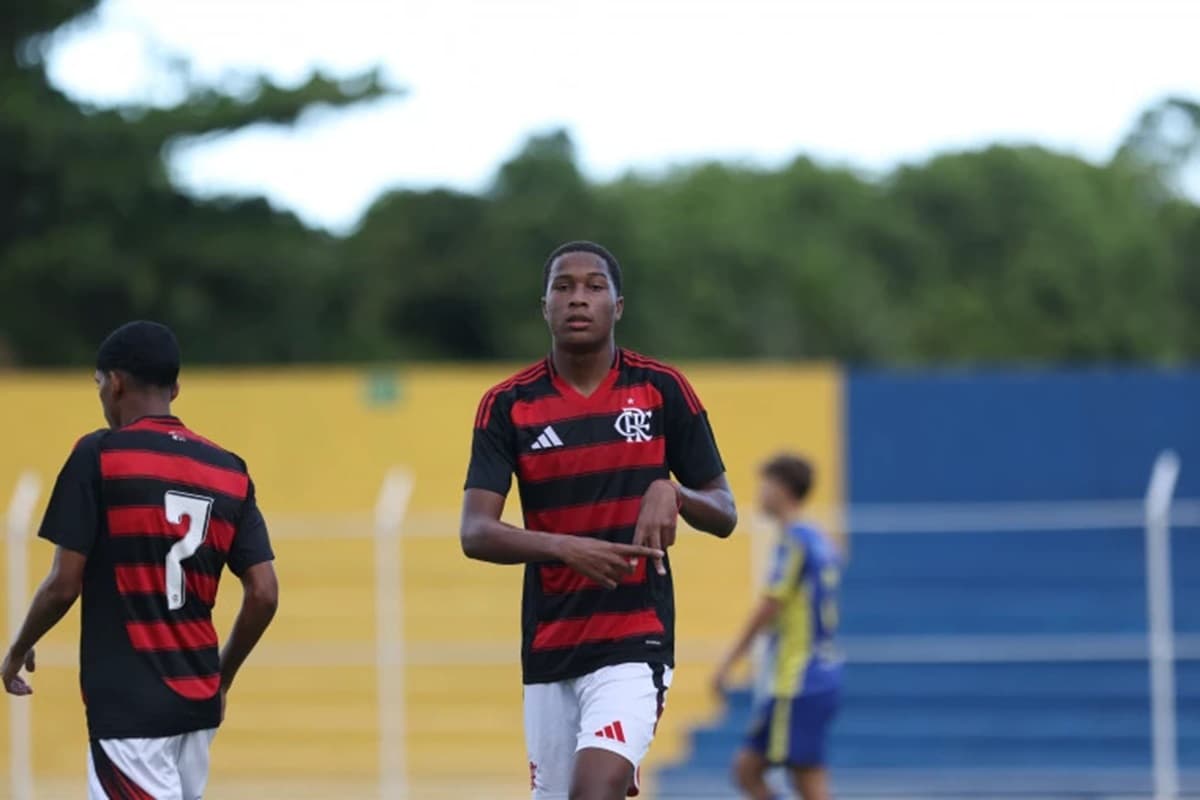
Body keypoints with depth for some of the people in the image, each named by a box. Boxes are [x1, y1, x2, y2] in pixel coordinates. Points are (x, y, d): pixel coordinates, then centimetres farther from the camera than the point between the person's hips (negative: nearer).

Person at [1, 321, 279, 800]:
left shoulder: (99, 455, -8)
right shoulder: (229, 472, 8)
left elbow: (64, 585, -9)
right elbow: (264, 595, 5)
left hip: (129, 704, -6)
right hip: (198, 700, 6)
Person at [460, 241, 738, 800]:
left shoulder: (662, 391, 1)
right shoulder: (507, 406, 1)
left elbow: (724, 515, 6)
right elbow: (475, 532, -8)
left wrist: (672, 491, -16)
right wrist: (566, 548, -26)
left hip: (635, 642, -3)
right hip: (548, 646, 3)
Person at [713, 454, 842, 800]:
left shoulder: (794, 540, -12)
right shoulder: (821, 542, 16)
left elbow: (769, 608, -15)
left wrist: (728, 662, -10)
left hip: (798, 682, -9)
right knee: (746, 769, 11)